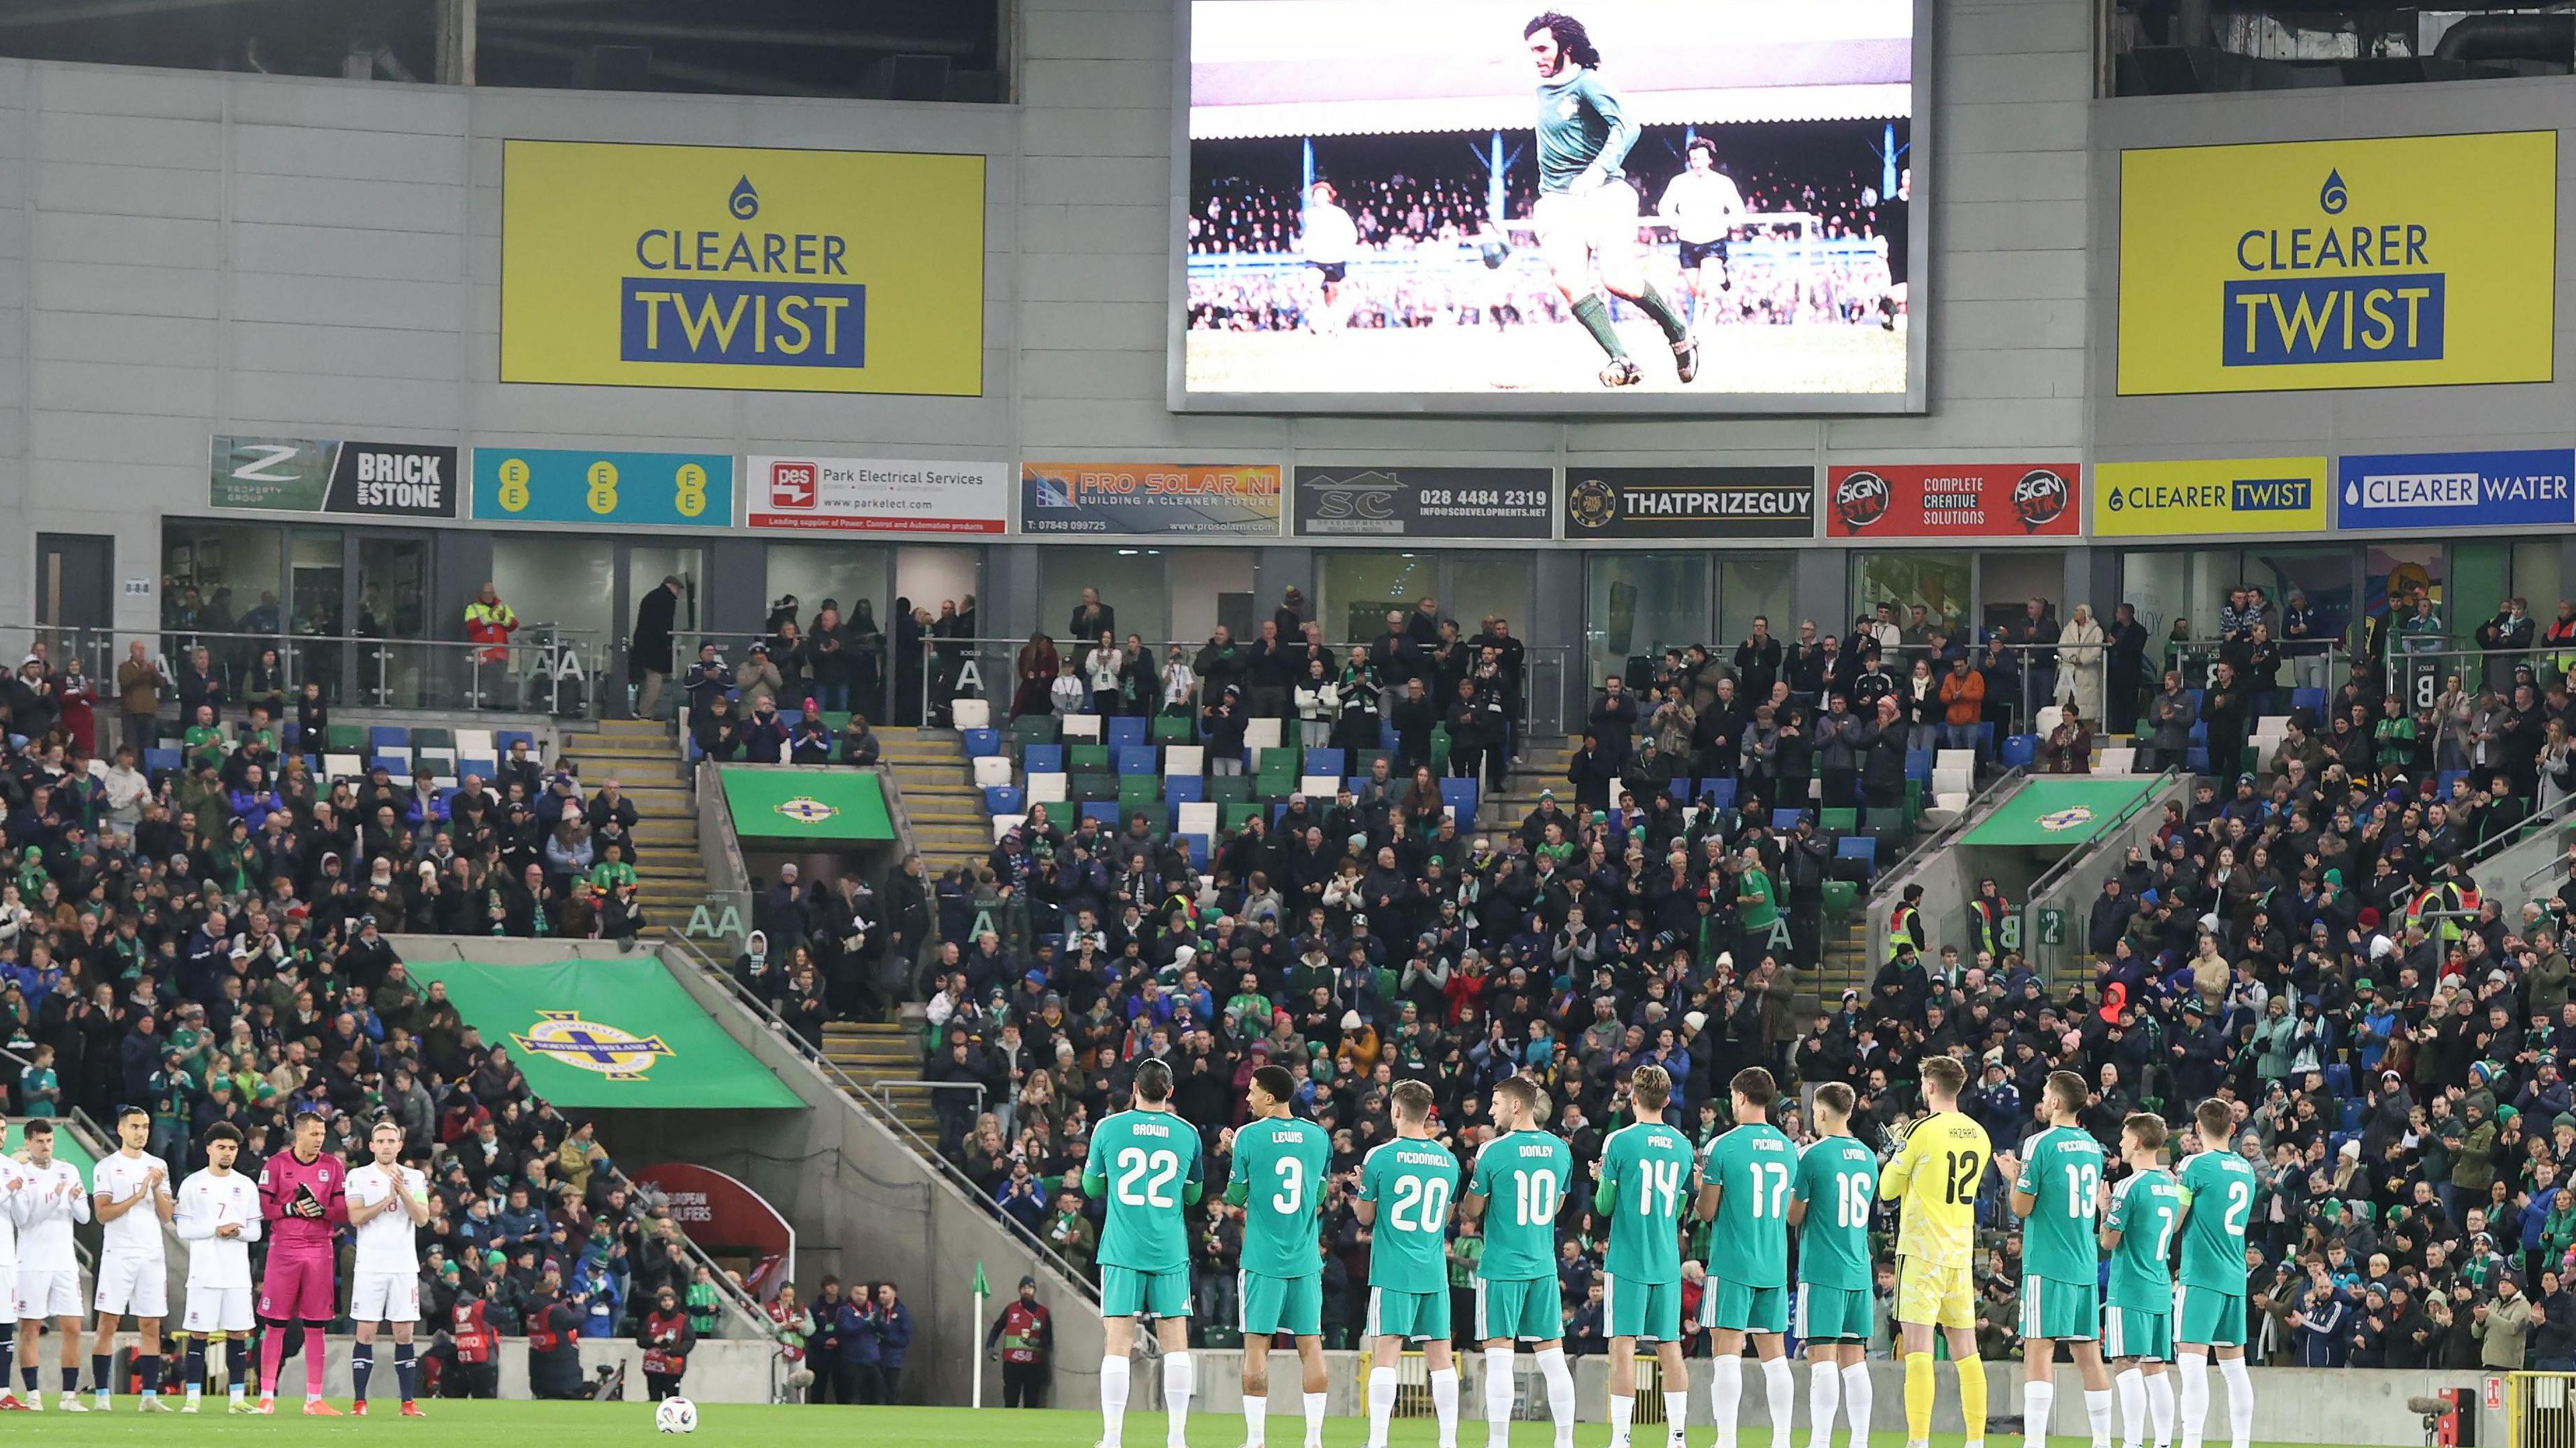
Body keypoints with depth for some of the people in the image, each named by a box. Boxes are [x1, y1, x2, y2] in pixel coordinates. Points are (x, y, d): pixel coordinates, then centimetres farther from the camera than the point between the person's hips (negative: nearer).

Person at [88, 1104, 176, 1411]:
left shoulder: (158, 1167, 13)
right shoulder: (107, 1167, 1)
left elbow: (166, 1217, 10)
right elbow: (102, 1213, -8)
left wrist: (157, 1189, -7)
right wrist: (138, 1196, -14)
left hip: (152, 1255, 4)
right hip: (118, 1255, -4)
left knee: (151, 1326, 2)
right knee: (108, 1324, -6)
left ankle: (150, 1396, 4)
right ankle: (101, 1395, -5)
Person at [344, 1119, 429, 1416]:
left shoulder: (415, 1178, 10)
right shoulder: (359, 1177, 4)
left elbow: (422, 1219, -1)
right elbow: (356, 1217, -8)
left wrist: (403, 1192, -13)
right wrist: (388, 1199, -15)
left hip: (404, 1266, 2)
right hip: (370, 1266, -2)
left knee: (404, 1333, 1)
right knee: (366, 1333, -5)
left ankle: (409, 1402, 3)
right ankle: (359, 1401, -2)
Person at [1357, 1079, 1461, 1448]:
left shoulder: (1381, 1157, -7)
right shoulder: (1448, 1160, 7)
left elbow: (1366, 1216, 1)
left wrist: (1358, 1197, 22)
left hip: (1392, 1271, -4)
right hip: (1435, 1273, 4)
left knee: (1385, 1354, -5)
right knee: (1440, 1355, 6)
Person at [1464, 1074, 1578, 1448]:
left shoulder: (1493, 1152, -10)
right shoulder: (1560, 1150, 5)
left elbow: (1471, 1211, -3)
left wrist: (1464, 1203, 18)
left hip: (1501, 1267, -5)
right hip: (1544, 1266, 5)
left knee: (1499, 1356, -3)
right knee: (1553, 1356, 8)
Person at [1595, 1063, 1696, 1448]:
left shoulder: (1619, 1141, -8)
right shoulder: (1683, 1146, 6)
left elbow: (1604, 1206, -4)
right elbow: (1679, 1206, 13)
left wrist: (1602, 1179, 15)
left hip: (1627, 1260, -4)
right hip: (1668, 1261, 4)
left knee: (1623, 1345, -4)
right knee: (1669, 1346, 8)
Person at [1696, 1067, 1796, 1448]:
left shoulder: (1723, 1146, -9)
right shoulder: (1787, 1148, 8)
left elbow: (1707, 1211, -6)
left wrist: (1701, 1185, 15)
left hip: (1731, 1264, -5)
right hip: (1775, 1266, 5)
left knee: (1726, 1352, -4)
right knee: (1774, 1353, 8)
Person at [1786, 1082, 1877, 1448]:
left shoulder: (1813, 1155, -8)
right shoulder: (1868, 1157, 10)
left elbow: (1794, 1217, -4)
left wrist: (1792, 1192, 16)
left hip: (1822, 1270, -6)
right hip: (1859, 1270, 6)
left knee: (1822, 1355, -7)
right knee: (1853, 1357, 8)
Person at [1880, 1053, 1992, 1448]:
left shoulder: (1923, 1130, -11)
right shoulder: (1978, 1135, 8)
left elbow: (1887, 1189, -2)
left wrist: (1897, 1159, 16)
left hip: (1922, 1251, -6)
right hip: (1961, 1252, 6)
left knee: (1918, 1347, -9)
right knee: (1965, 1349, 9)